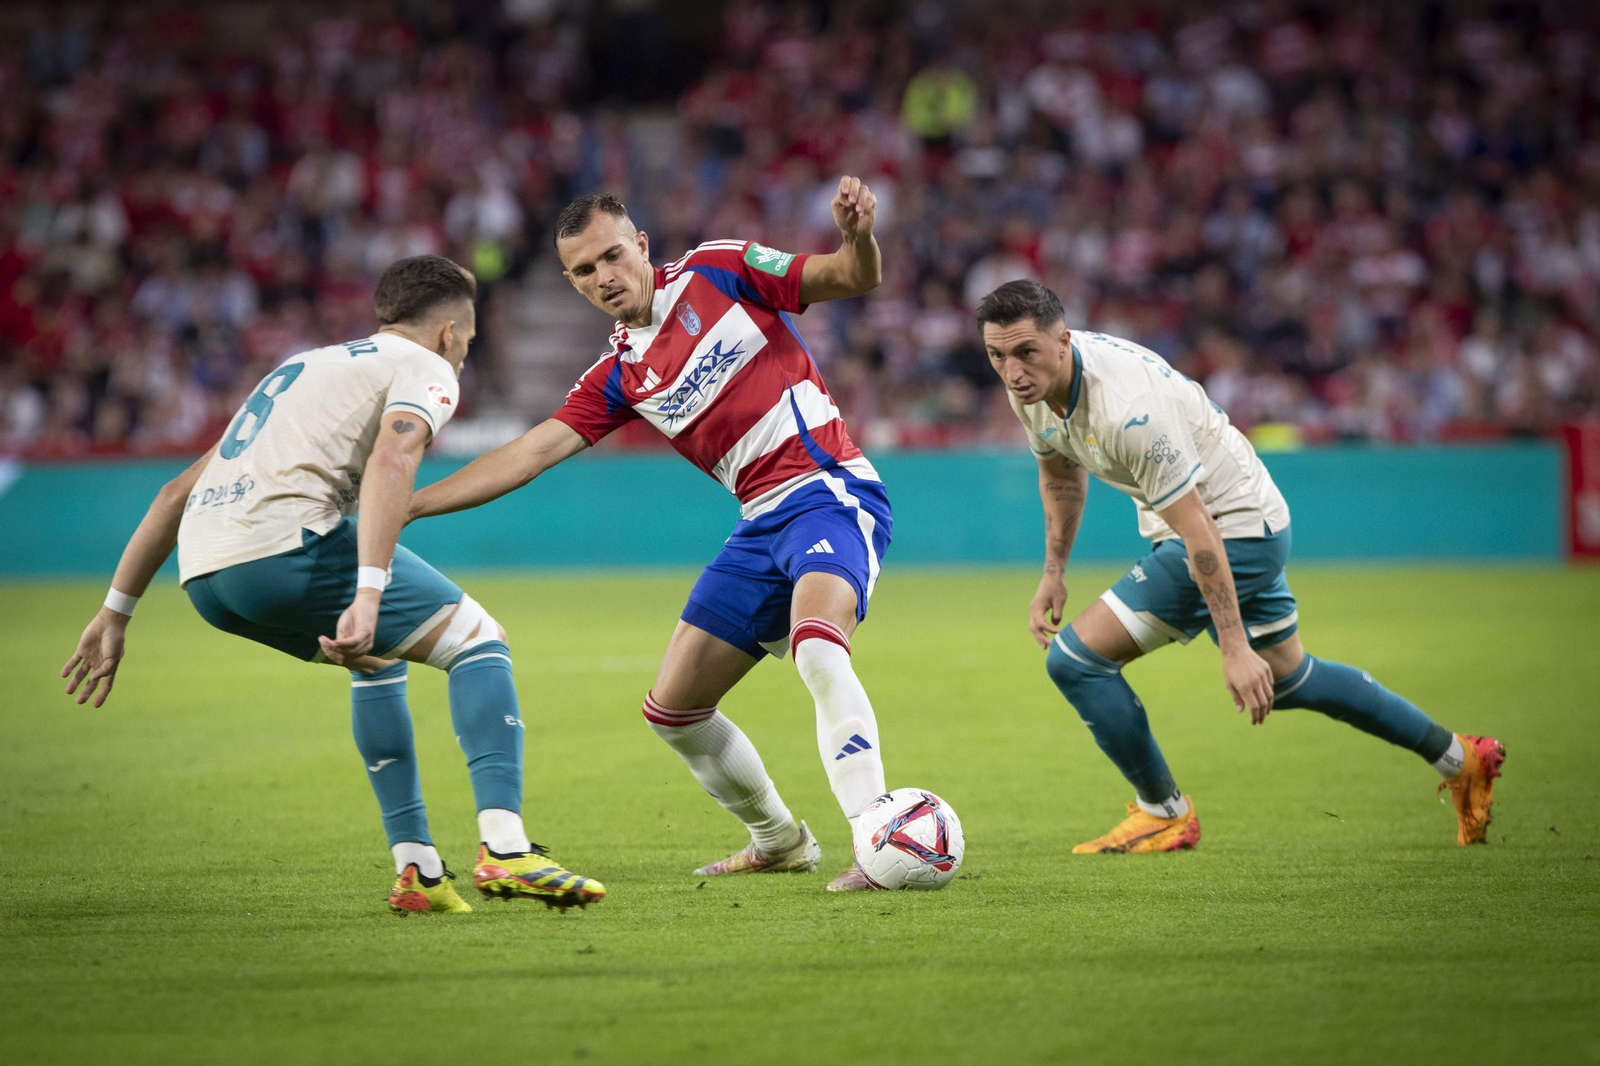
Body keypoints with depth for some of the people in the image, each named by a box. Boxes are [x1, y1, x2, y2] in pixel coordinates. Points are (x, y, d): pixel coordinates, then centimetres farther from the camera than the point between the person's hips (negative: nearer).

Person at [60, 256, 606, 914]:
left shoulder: (303, 369, 35)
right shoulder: (425, 367, 11)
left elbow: (179, 491, 32)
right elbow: (390, 461, -13)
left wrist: (115, 614, 34)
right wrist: (368, 596, -24)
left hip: (202, 575, 8)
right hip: (283, 544, -8)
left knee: (376, 659, 30)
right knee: (478, 640, 5)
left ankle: (416, 871, 22)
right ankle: (504, 852, -11)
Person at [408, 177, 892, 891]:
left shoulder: (718, 271, 0)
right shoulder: (618, 377, 13)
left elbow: (854, 279, -2)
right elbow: (529, 453, 10)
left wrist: (857, 236, -26)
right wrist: (400, 505, 4)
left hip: (830, 492, -7)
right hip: (762, 524, 7)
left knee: (817, 650, -34)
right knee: (673, 711, 8)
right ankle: (779, 842, 28)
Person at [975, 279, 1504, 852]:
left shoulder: (1128, 410, -34)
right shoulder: (1032, 385, -8)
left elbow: (1198, 532, -31)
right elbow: (1062, 471, 15)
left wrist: (1235, 649, -30)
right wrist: (1053, 574, 12)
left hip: (1236, 530, -10)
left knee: (1075, 659, -12)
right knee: (1283, 679, 26)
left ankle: (1164, 814, 6)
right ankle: (1458, 758, 40)